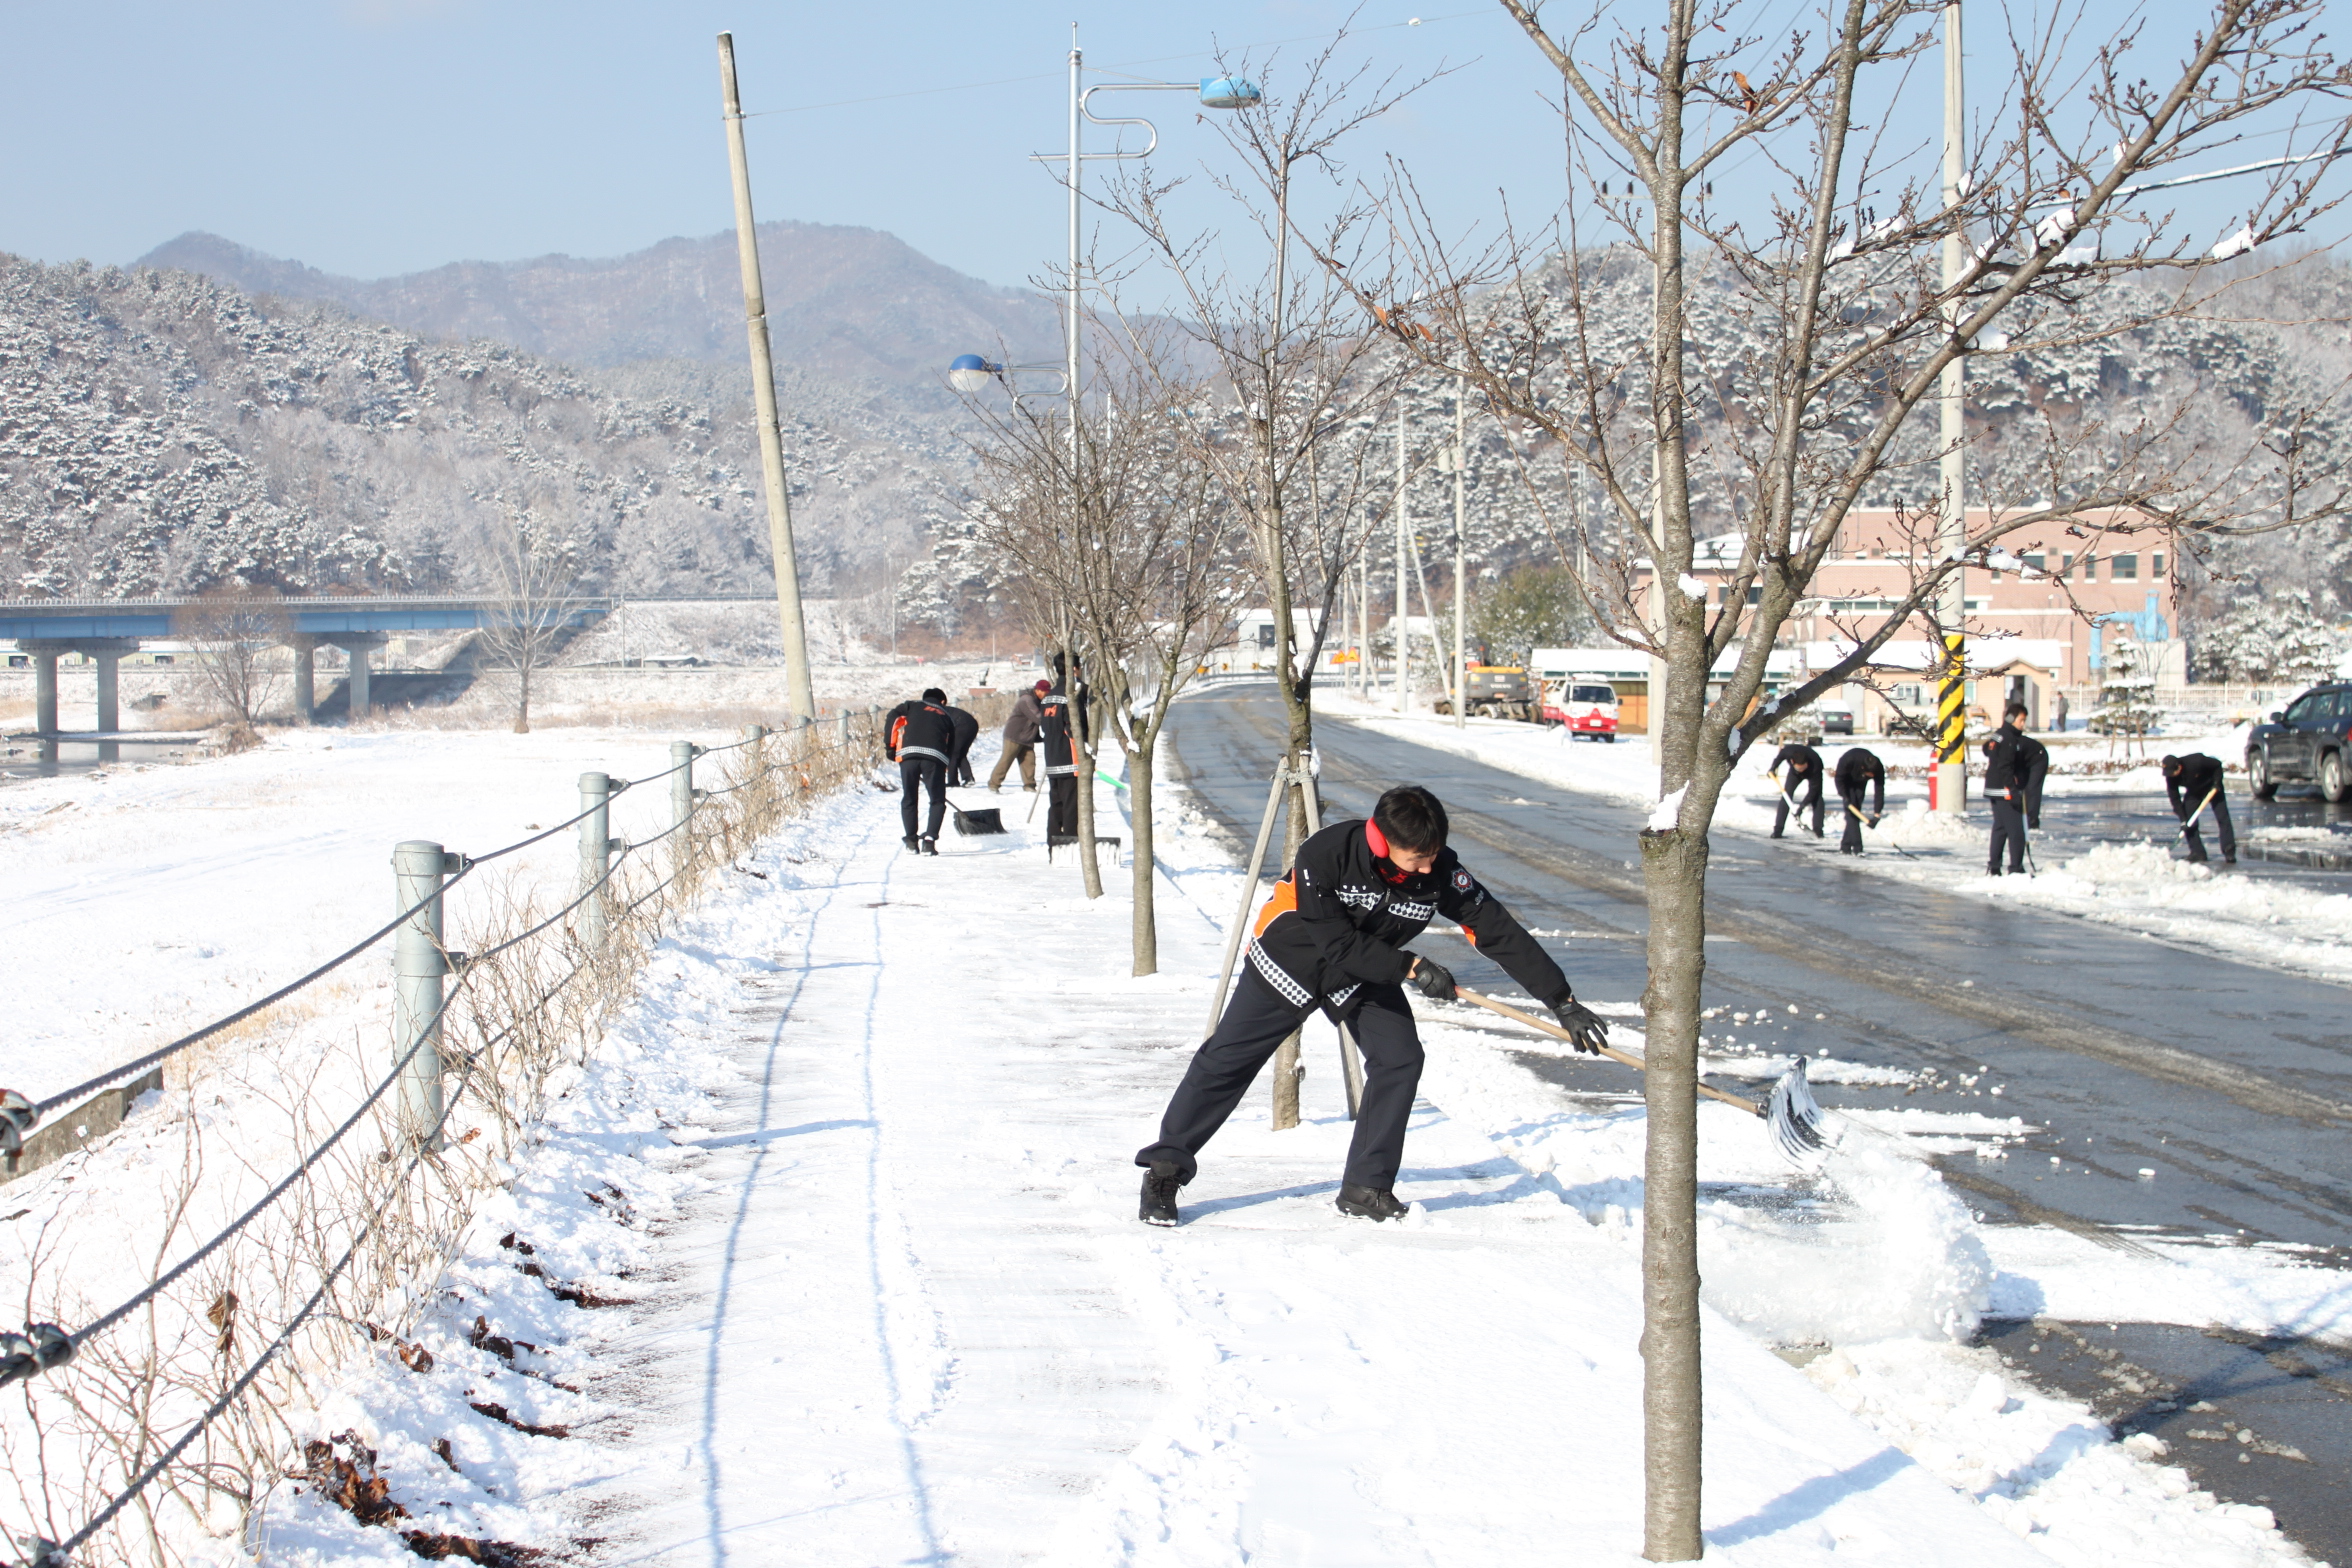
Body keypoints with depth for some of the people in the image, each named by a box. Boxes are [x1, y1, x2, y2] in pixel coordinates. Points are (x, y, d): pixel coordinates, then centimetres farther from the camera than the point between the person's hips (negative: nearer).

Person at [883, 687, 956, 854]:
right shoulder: (947, 717, 29)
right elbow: (951, 749, 25)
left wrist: (890, 746, 10)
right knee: (938, 801, 10)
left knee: (908, 799, 15)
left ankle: (911, 841, 14)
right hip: (934, 757, 0)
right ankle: (929, 840, -3)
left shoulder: (912, 706, 26)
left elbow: (892, 718, 8)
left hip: (908, 753, 0)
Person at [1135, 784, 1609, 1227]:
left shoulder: (1440, 870, -26)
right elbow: (1337, 944, -32)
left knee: (1400, 1058, -13)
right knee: (1227, 1060, 0)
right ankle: (1166, 1168, 12)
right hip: (1291, 959, -3)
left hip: (1368, 970, 3)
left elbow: (1499, 932, -24)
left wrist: (1561, 1000, -27)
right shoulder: (1325, 854, -36)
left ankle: (1367, 1188, -2)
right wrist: (1409, 967, -38)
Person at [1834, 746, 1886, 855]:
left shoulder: (1878, 768, -32)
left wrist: (1877, 814, -32)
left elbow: (1879, 791, -28)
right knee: (1851, 811, -16)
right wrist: (1844, 796, -32)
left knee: (1856, 812, -2)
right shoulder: (1849, 760, -40)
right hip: (1847, 782, -3)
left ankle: (1846, 847, 7)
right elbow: (1839, 778, -24)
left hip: (1860, 783, 3)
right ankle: (1856, 848, -21)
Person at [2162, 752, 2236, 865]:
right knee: (2188, 821, -10)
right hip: (2193, 791, 4)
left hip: (2212, 788, -4)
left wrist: (2217, 782, -24)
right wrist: (2183, 819, -23)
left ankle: (2229, 853, -14)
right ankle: (2197, 852, -5)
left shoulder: (2196, 761, -37)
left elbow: (2217, 764, -19)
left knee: (2223, 818, -13)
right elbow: (2175, 799, -18)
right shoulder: (2170, 777, -24)